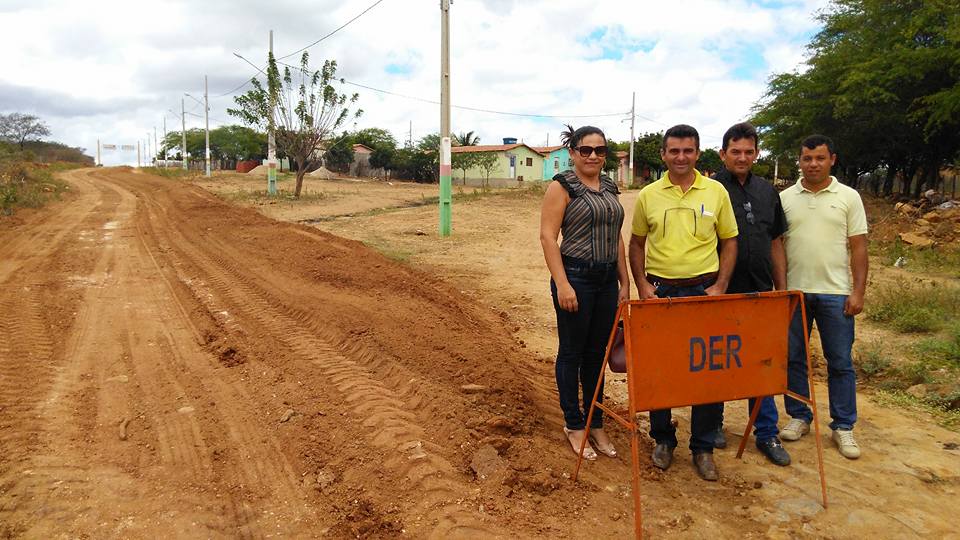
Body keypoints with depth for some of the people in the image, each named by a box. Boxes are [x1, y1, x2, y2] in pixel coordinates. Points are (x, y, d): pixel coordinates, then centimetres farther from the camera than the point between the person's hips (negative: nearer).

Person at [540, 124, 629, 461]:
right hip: (576, 278, -6)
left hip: (607, 280, 6)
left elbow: (616, 238, 17)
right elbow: (548, 237, -13)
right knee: (572, 352, 5)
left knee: (597, 353, 13)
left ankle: (595, 424, 26)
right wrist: (562, 284, -19)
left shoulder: (609, 187, 13)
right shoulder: (562, 187, -7)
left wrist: (624, 282, 13)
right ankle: (574, 425, 19)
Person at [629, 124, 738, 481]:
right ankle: (663, 439, 25)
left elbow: (729, 241, 6)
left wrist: (720, 286, -5)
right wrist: (642, 284, -2)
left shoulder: (716, 192, 2)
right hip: (660, 291, 1)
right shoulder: (648, 195, 3)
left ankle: (703, 448, 18)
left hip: (704, 291, 0)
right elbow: (636, 243, 10)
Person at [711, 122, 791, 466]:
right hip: (720, 295, -4)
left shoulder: (767, 192, 12)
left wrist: (782, 289, 12)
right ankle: (714, 423, 26)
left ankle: (766, 434, 17)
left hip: (759, 294, 4)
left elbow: (776, 243, 16)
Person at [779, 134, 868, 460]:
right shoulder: (784, 198, 5)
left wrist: (858, 291, -6)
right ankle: (799, 417, 24)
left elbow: (858, 248, 1)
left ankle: (843, 427, 17)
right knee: (793, 359, 9)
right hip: (793, 291, 2)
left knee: (840, 362, 5)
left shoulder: (848, 197, 2)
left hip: (835, 292, -1)